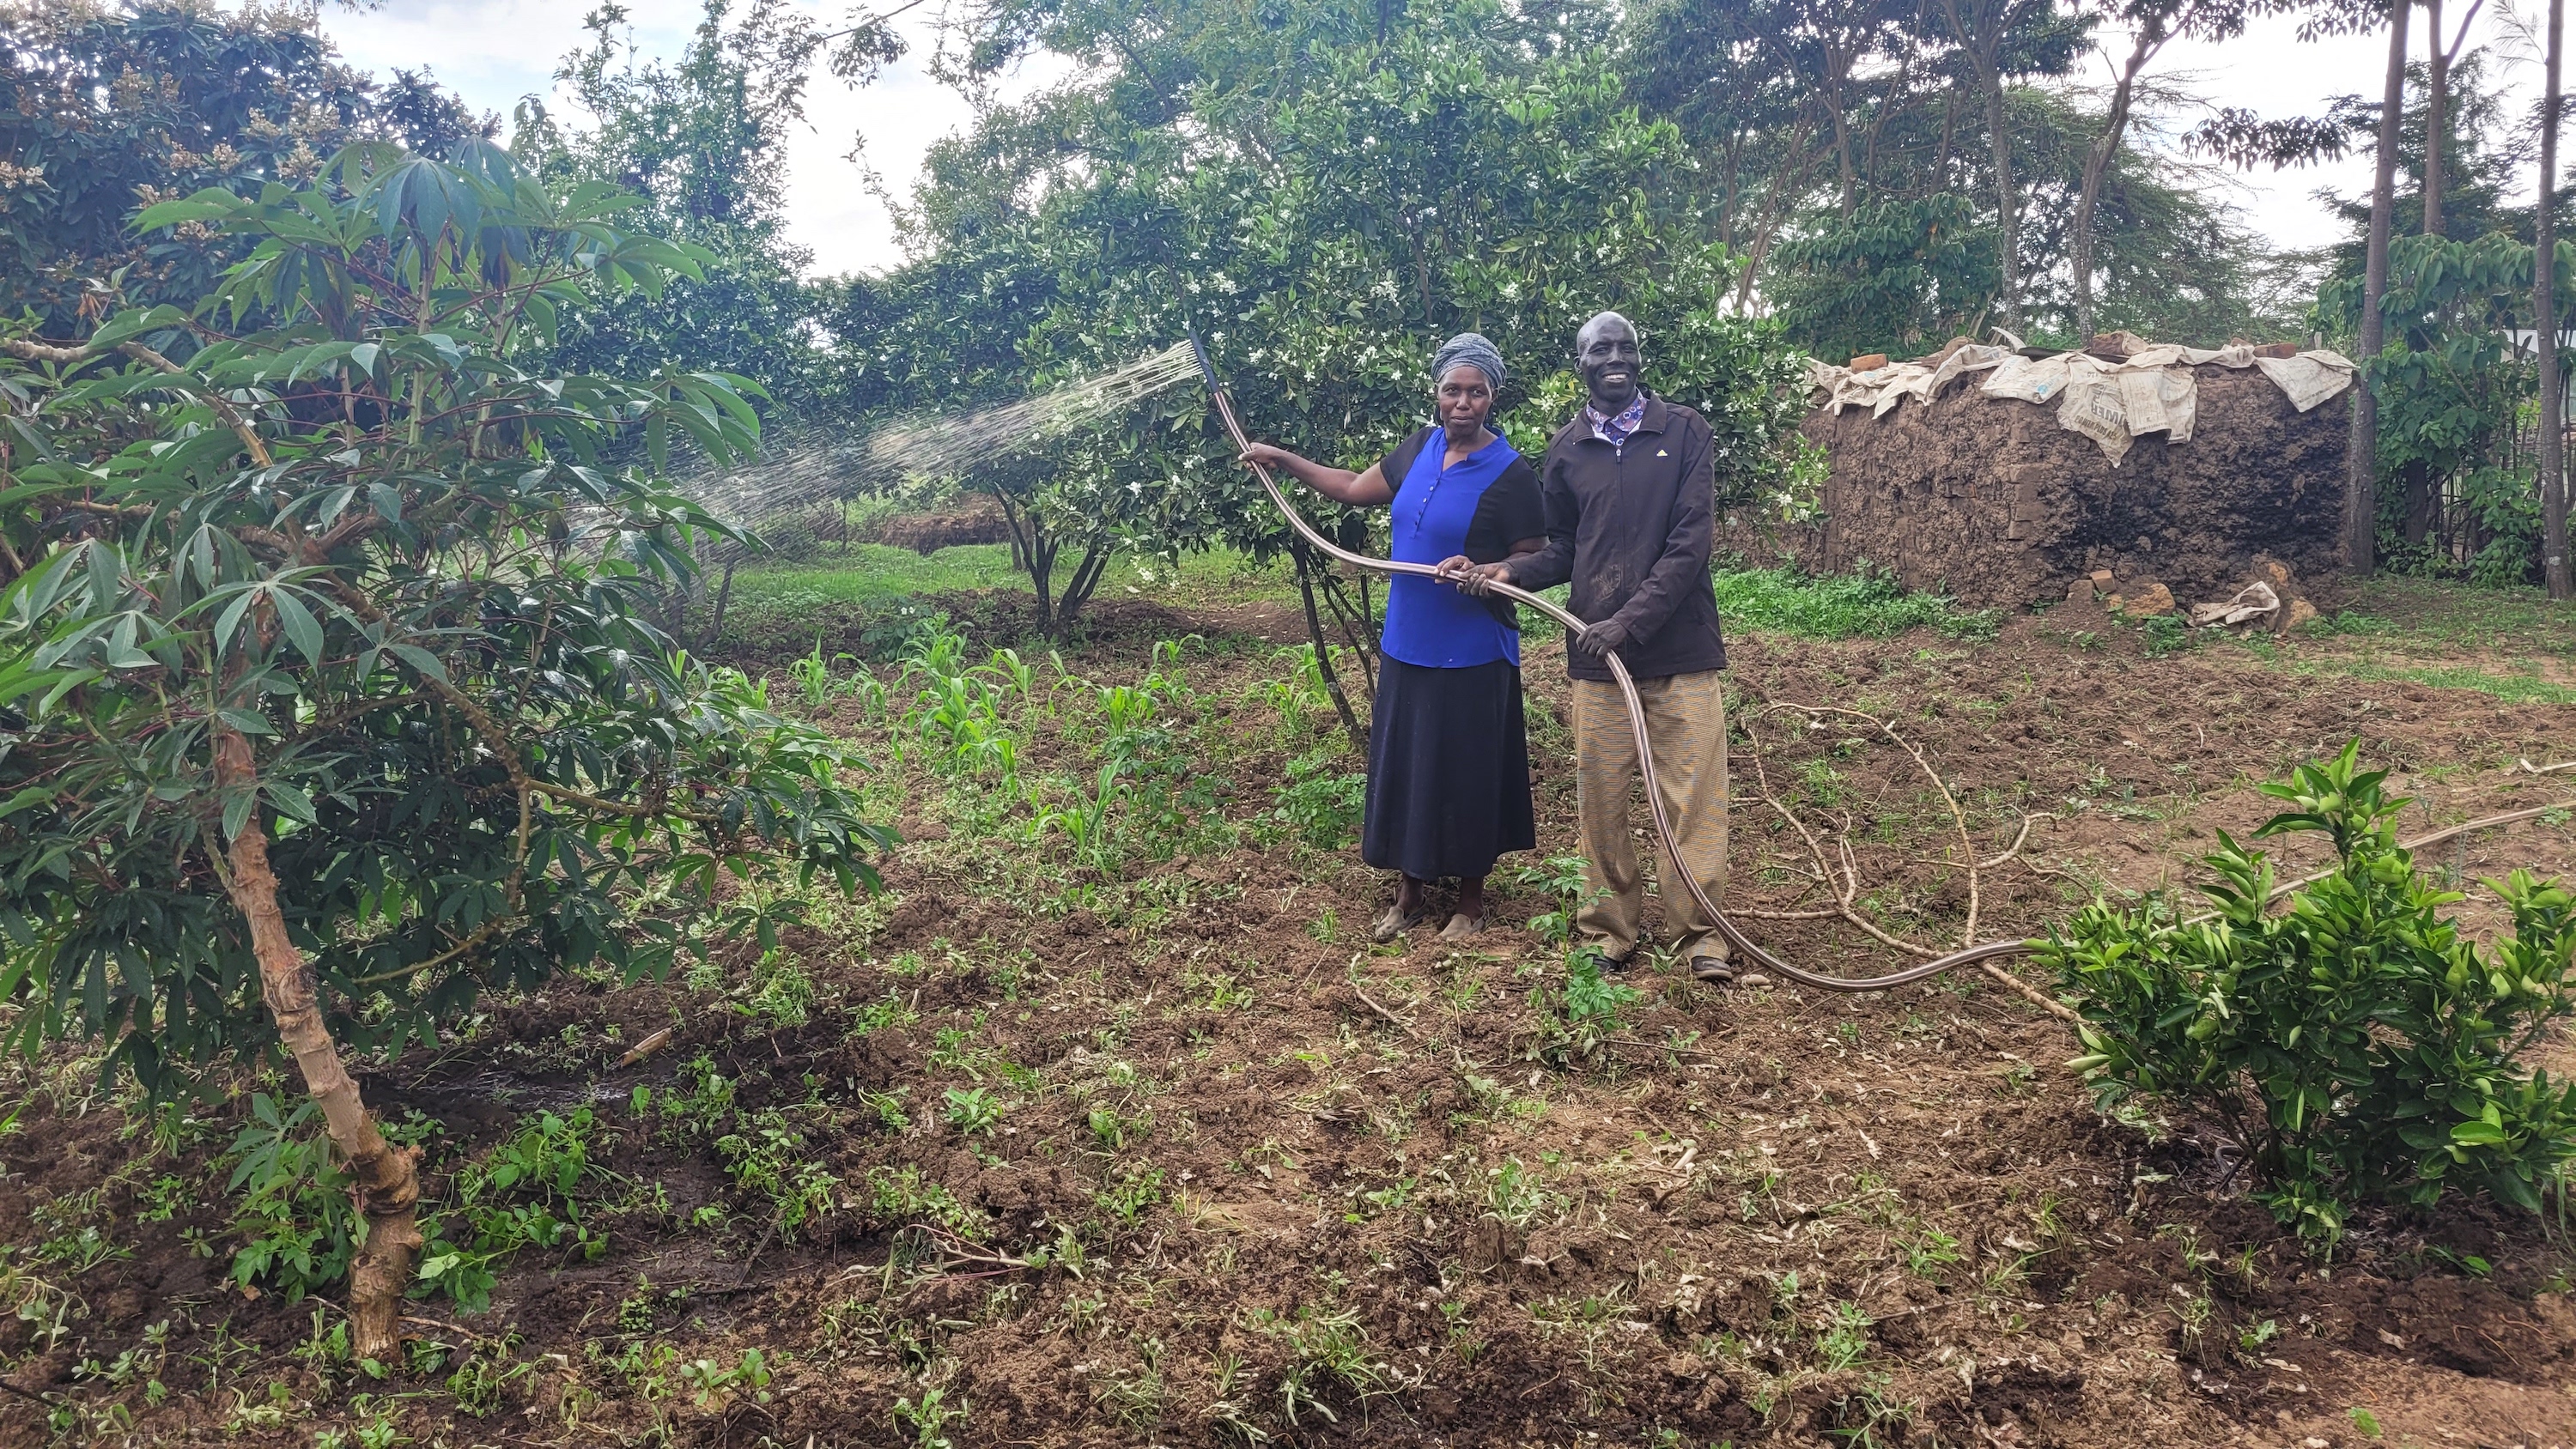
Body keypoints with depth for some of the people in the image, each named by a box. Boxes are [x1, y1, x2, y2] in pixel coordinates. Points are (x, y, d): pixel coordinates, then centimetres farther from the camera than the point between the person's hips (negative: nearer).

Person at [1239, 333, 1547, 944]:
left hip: (1471, 657, -6)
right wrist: (1282, 458, 18)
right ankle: (1410, 892, 27)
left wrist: (1485, 573, -26)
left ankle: (1471, 899, 23)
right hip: (1407, 646, 6)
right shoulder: (1421, 449, 5)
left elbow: (1535, 560, -8)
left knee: (1466, 775, 5)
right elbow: (1356, 488, 18)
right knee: (1402, 767, 12)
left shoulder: (1510, 473, -12)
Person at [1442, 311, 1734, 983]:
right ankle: (1610, 928, 21)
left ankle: (1700, 933, 11)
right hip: (1596, 651, 2)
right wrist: (1508, 571, -4)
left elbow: (1691, 542, -9)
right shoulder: (1565, 451, 8)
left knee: (1693, 794, 0)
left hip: (1680, 646, -2)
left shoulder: (1684, 431, -1)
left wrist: (1629, 620, -16)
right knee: (1600, 797, 7)